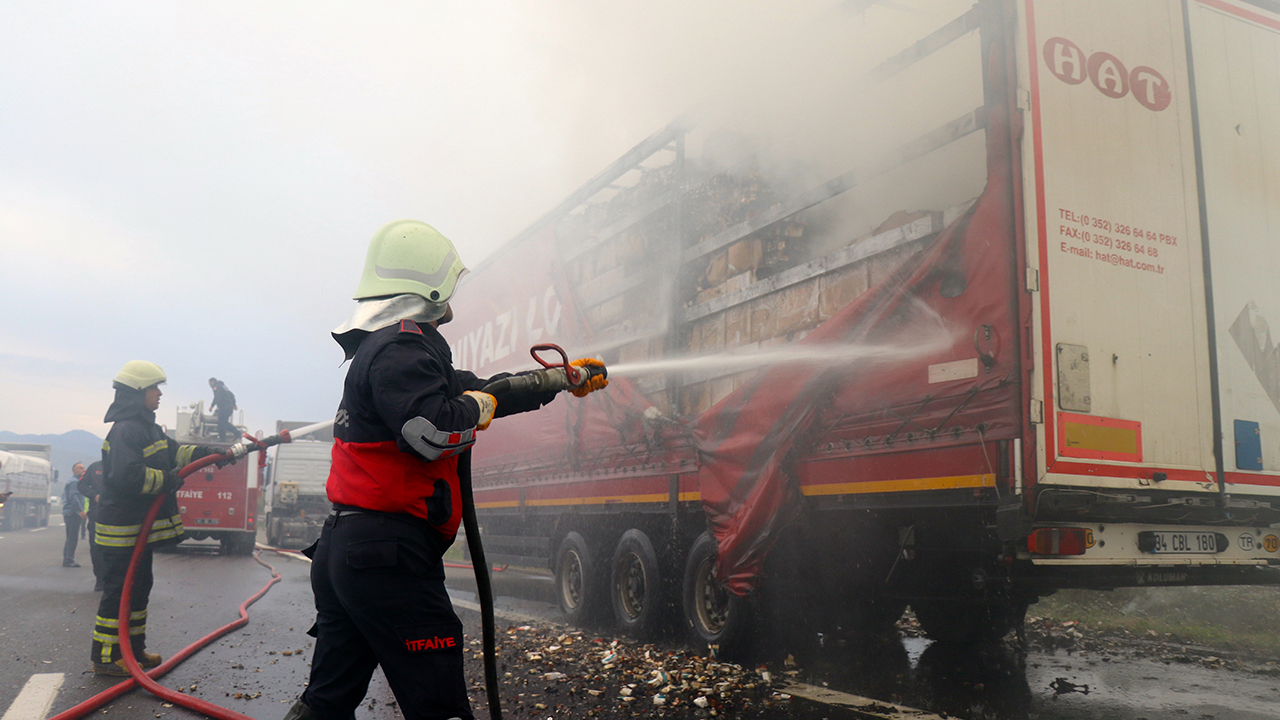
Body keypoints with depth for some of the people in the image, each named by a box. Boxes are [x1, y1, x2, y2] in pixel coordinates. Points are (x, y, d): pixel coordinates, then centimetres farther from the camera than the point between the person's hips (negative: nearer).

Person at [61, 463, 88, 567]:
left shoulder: (70, 481, 21)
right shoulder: (75, 482, -11)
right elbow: (74, 497, -21)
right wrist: (81, 510, -26)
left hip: (69, 513, 11)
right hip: (73, 513, -11)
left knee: (70, 538, 15)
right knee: (73, 538, -10)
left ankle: (67, 560, 20)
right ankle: (69, 560, -10)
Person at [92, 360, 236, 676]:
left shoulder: (147, 427, 15)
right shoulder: (125, 430, -19)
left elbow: (176, 452, 21)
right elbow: (128, 475, -30)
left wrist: (220, 454, 14)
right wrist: (167, 480, -18)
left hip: (141, 526, 11)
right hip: (122, 528, -11)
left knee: (139, 585, 16)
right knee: (119, 590, -4)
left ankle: (134, 649, 26)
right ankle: (105, 656, 4)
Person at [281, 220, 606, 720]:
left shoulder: (379, 347, 21)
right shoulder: (402, 347, -12)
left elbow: (469, 389, 28)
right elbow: (434, 429, -28)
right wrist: (478, 406, -5)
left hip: (340, 551, 10)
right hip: (388, 556, -10)